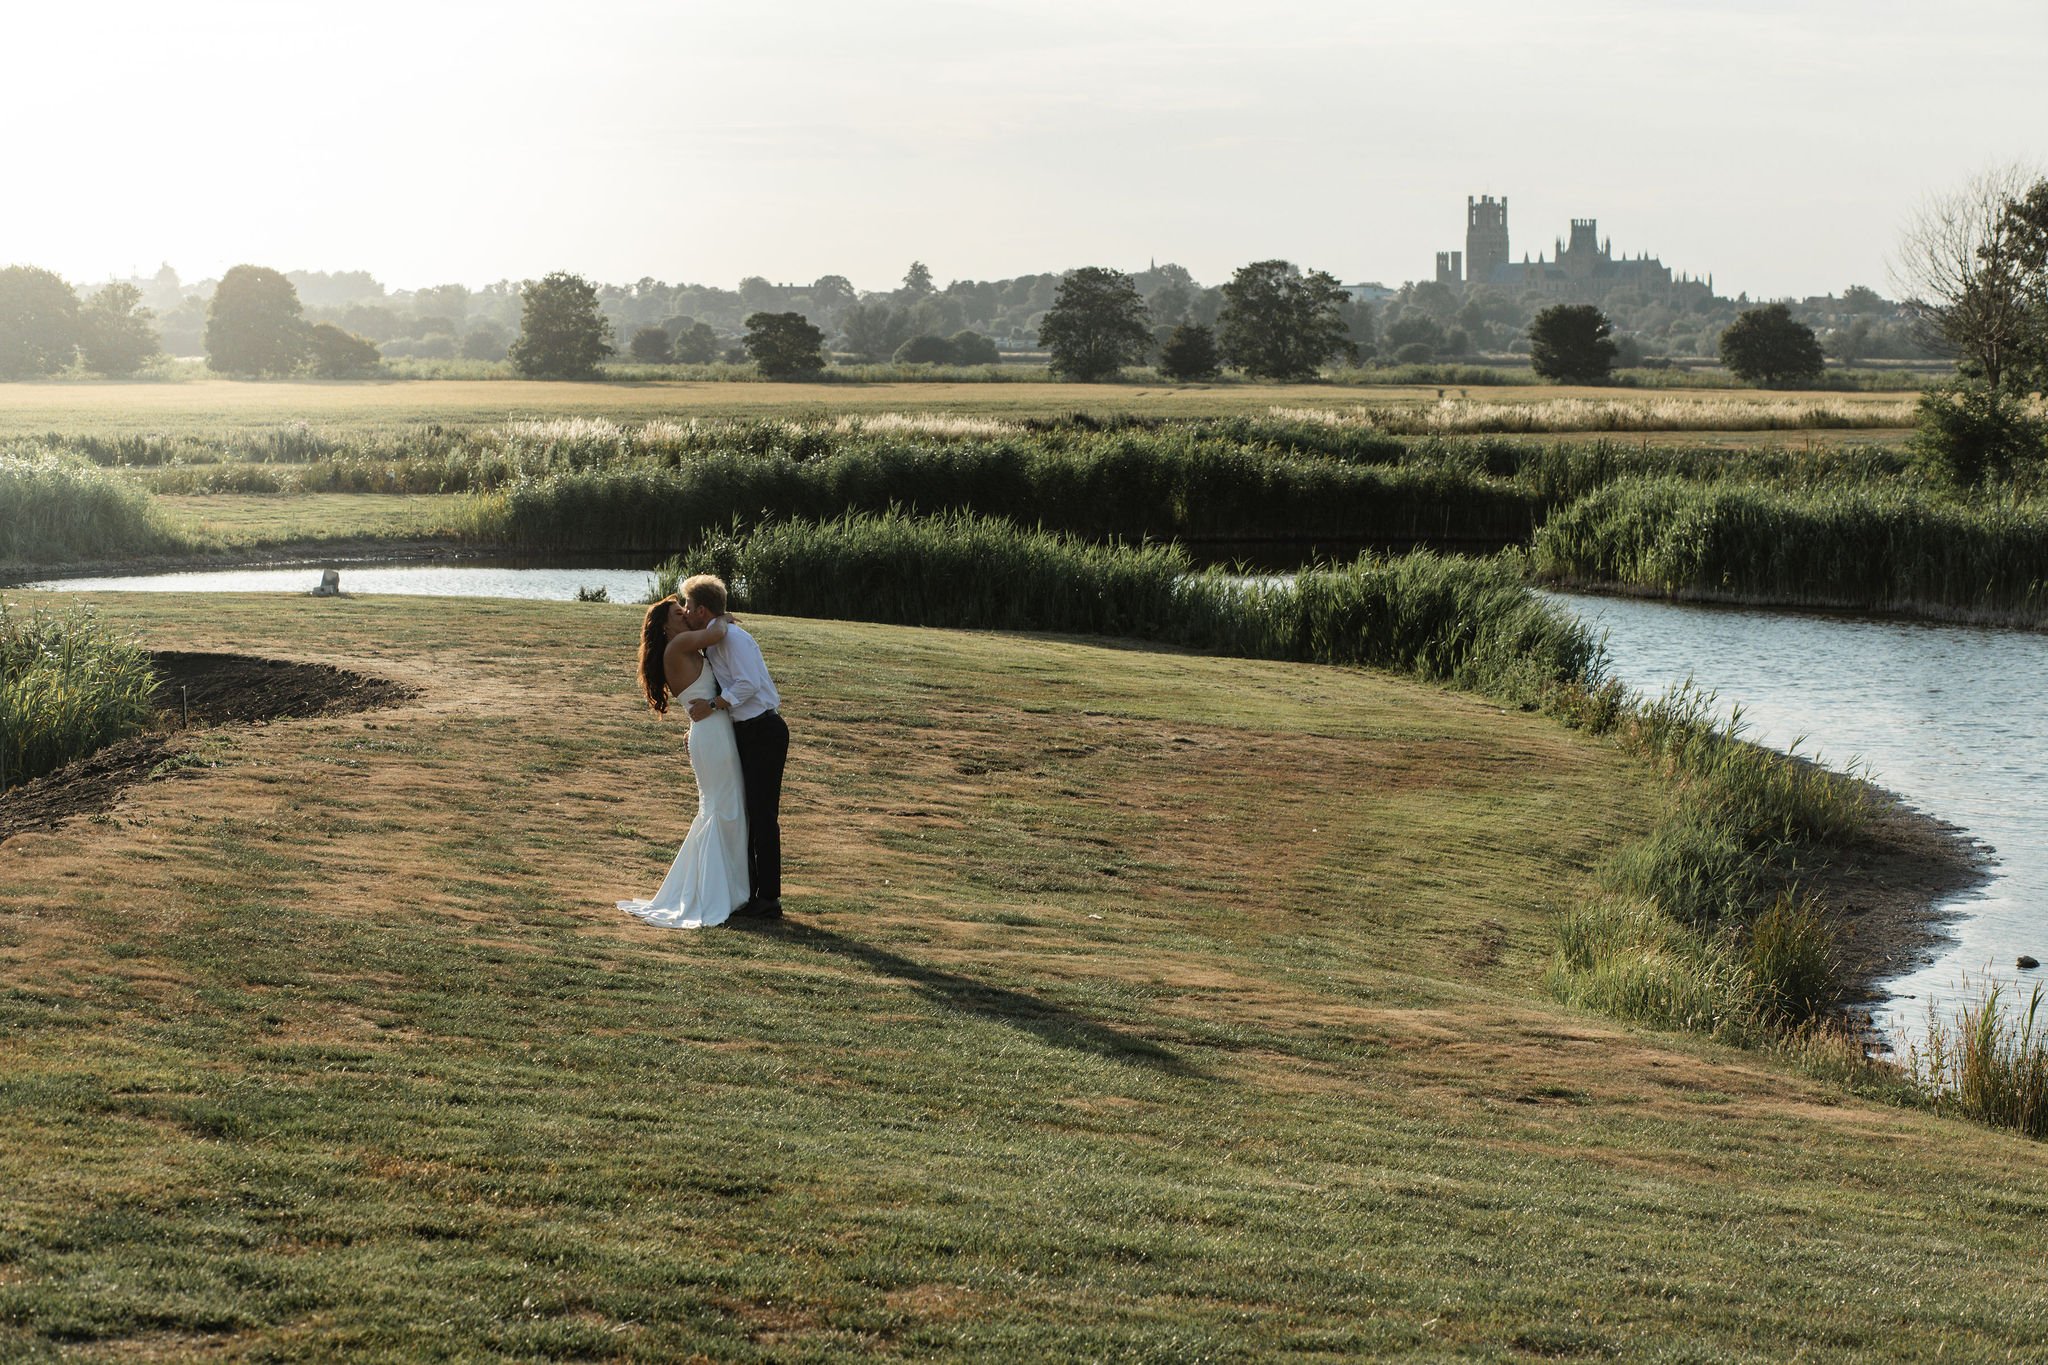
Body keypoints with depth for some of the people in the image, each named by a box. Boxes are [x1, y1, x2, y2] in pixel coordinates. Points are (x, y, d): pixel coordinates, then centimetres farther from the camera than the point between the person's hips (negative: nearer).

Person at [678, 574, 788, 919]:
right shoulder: (711, 642, 15)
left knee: (763, 816, -7)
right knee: (745, 814, 14)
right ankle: (748, 893, 21)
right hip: (746, 732, 10)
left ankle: (768, 899, -4)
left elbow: (747, 684, -24)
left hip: (763, 732, -10)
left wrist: (711, 706, -19)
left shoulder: (732, 637, -16)